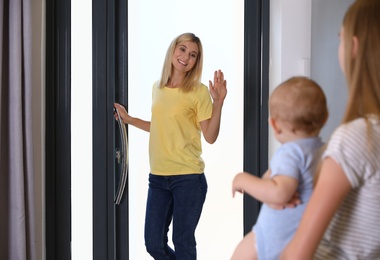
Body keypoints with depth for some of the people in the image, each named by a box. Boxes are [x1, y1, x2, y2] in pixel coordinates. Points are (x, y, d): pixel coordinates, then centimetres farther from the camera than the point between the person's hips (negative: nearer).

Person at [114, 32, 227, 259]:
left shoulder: (199, 92, -6)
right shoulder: (158, 88, 11)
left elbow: (210, 136, -10)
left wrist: (218, 102, -19)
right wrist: (129, 119, 19)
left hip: (188, 177, -6)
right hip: (158, 177, 6)